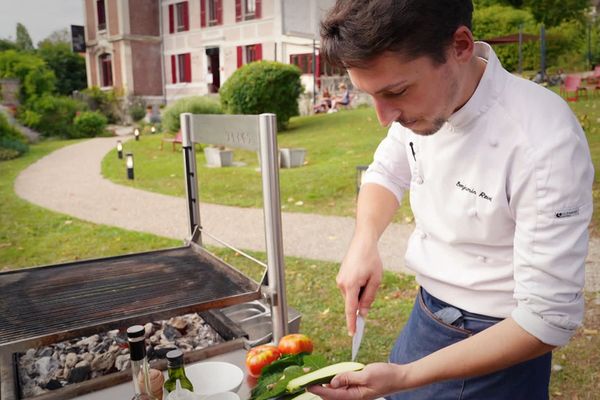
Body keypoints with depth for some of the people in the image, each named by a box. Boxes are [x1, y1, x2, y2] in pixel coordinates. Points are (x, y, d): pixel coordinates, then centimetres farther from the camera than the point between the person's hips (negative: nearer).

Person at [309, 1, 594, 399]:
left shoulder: (545, 143, -30)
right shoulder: (420, 97, -12)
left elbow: (549, 319, -25)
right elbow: (387, 173, 6)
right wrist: (364, 242, -14)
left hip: (498, 346, -5)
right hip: (425, 317, 6)